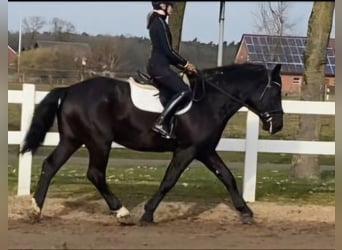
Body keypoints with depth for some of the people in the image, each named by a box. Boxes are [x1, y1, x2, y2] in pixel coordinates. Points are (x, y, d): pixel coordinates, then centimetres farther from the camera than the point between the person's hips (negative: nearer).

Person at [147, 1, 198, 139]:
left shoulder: (157, 22, 18)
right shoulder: (160, 22, -13)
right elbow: (168, 50, -17)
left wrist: (182, 65, 15)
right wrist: (185, 63, -5)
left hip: (158, 66, 11)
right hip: (159, 67, -11)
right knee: (184, 91, -19)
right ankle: (161, 122, -24)